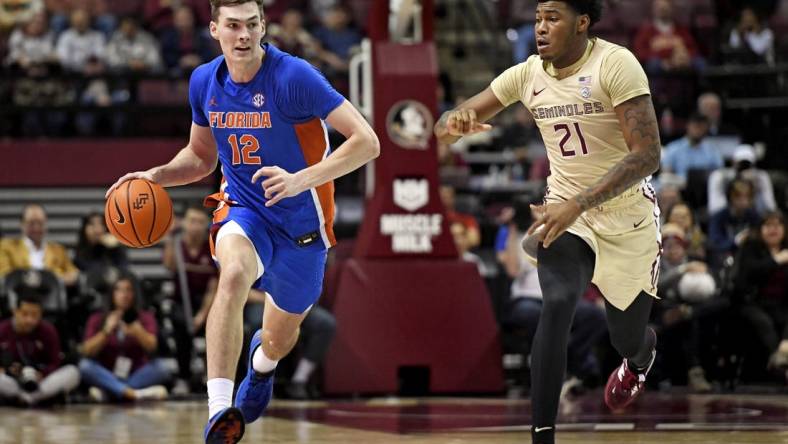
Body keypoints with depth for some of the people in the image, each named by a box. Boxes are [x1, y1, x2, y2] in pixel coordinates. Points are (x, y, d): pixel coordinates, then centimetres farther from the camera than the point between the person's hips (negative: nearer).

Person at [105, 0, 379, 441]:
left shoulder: (294, 76, -22)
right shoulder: (205, 82, -5)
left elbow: (367, 142, -26)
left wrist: (302, 179, -37)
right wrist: (156, 176, -5)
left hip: (301, 220, -2)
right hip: (243, 208, 2)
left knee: (279, 338, 16)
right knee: (234, 275, -34)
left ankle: (261, 363, 58)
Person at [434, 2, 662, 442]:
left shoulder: (615, 64, -22)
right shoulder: (528, 74, -6)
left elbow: (647, 154, -28)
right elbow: (445, 126, -1)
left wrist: (577, 204, -37)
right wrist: (456, 123, -28)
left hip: (626, 214, -2)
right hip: (566, 208, 2)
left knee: (628, 337, 14)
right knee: (558, 304, -27)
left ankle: (642, 354, 56)